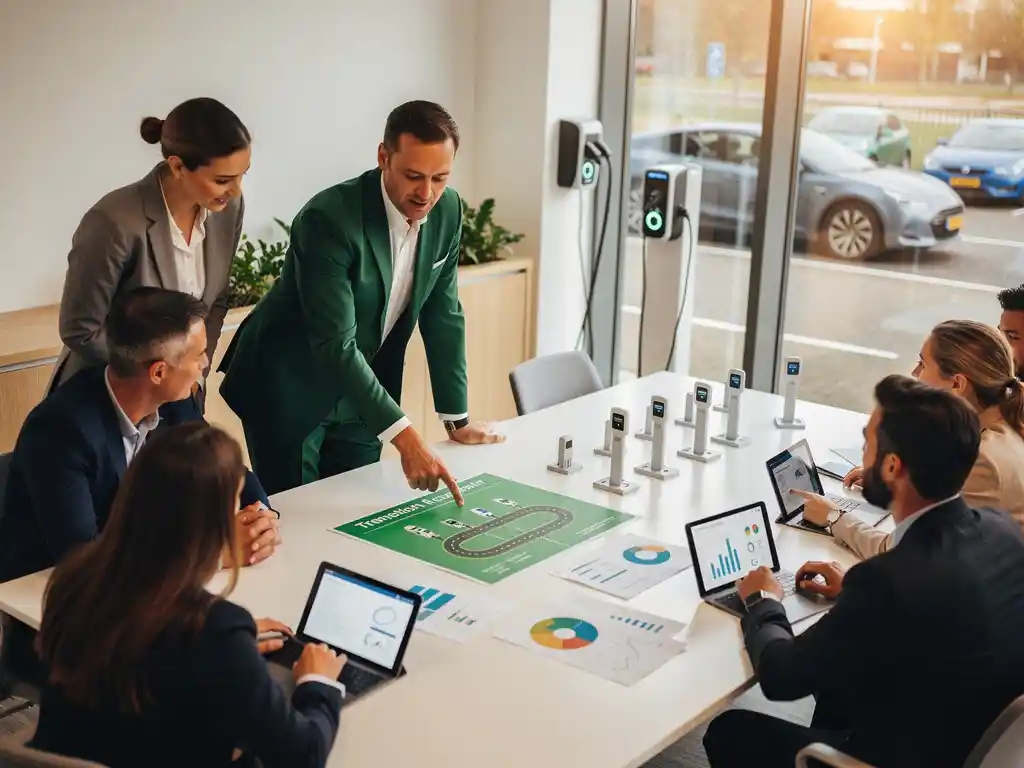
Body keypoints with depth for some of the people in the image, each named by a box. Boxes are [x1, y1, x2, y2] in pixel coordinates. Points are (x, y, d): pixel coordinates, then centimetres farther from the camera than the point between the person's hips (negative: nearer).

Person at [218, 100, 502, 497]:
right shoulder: (327, 219, -28)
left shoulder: (448, 211, -8)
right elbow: (335, 344, -32)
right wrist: (405, 437, -38)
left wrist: (457, 419, 1)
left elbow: (443, 314, 1)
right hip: (288, 390, -5)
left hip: (360, 392, 6)